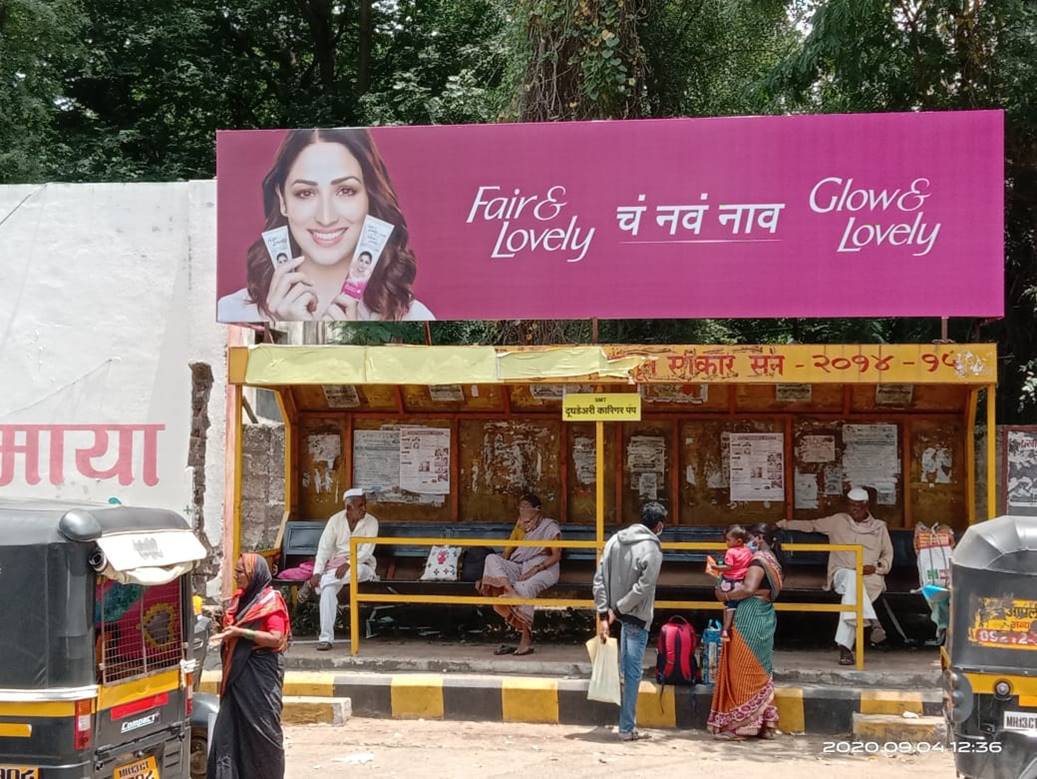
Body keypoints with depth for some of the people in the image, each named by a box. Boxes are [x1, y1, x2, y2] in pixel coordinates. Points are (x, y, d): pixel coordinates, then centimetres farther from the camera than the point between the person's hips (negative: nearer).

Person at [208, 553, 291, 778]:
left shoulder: (271, 601, -11)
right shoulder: (240, 599, 12)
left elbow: (276, 639, -20)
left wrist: (240, 632, -21)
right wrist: (226, 635, 7)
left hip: (261, 673, -8)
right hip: (238, 671, 8)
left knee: (261, 726, 0)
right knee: (231, 725, 6)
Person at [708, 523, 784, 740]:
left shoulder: (759, 560, -12)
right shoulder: (772, 560, 16)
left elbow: (748, 588, -24)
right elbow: (768, 590, 12)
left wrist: (725, 595, -12)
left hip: (750, 619, -10)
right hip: (764, 618, 10)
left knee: (743, 672, -3)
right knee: (760, 673, 14)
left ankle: (739, 724, 0)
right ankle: (765, 724, 17)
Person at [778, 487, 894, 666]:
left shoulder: (879, 527, 16)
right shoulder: (838, 521, 16)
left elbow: (888, 555, 17)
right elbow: (810, 525, 20)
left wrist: (875, 567, -4)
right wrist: (780, 524, 14)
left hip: (870, 579, 0)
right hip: (842, 575, 0)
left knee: (851, 597, -35)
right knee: (852, 577, -39)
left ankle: (845, 647, -40)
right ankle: (872, 622, -49)